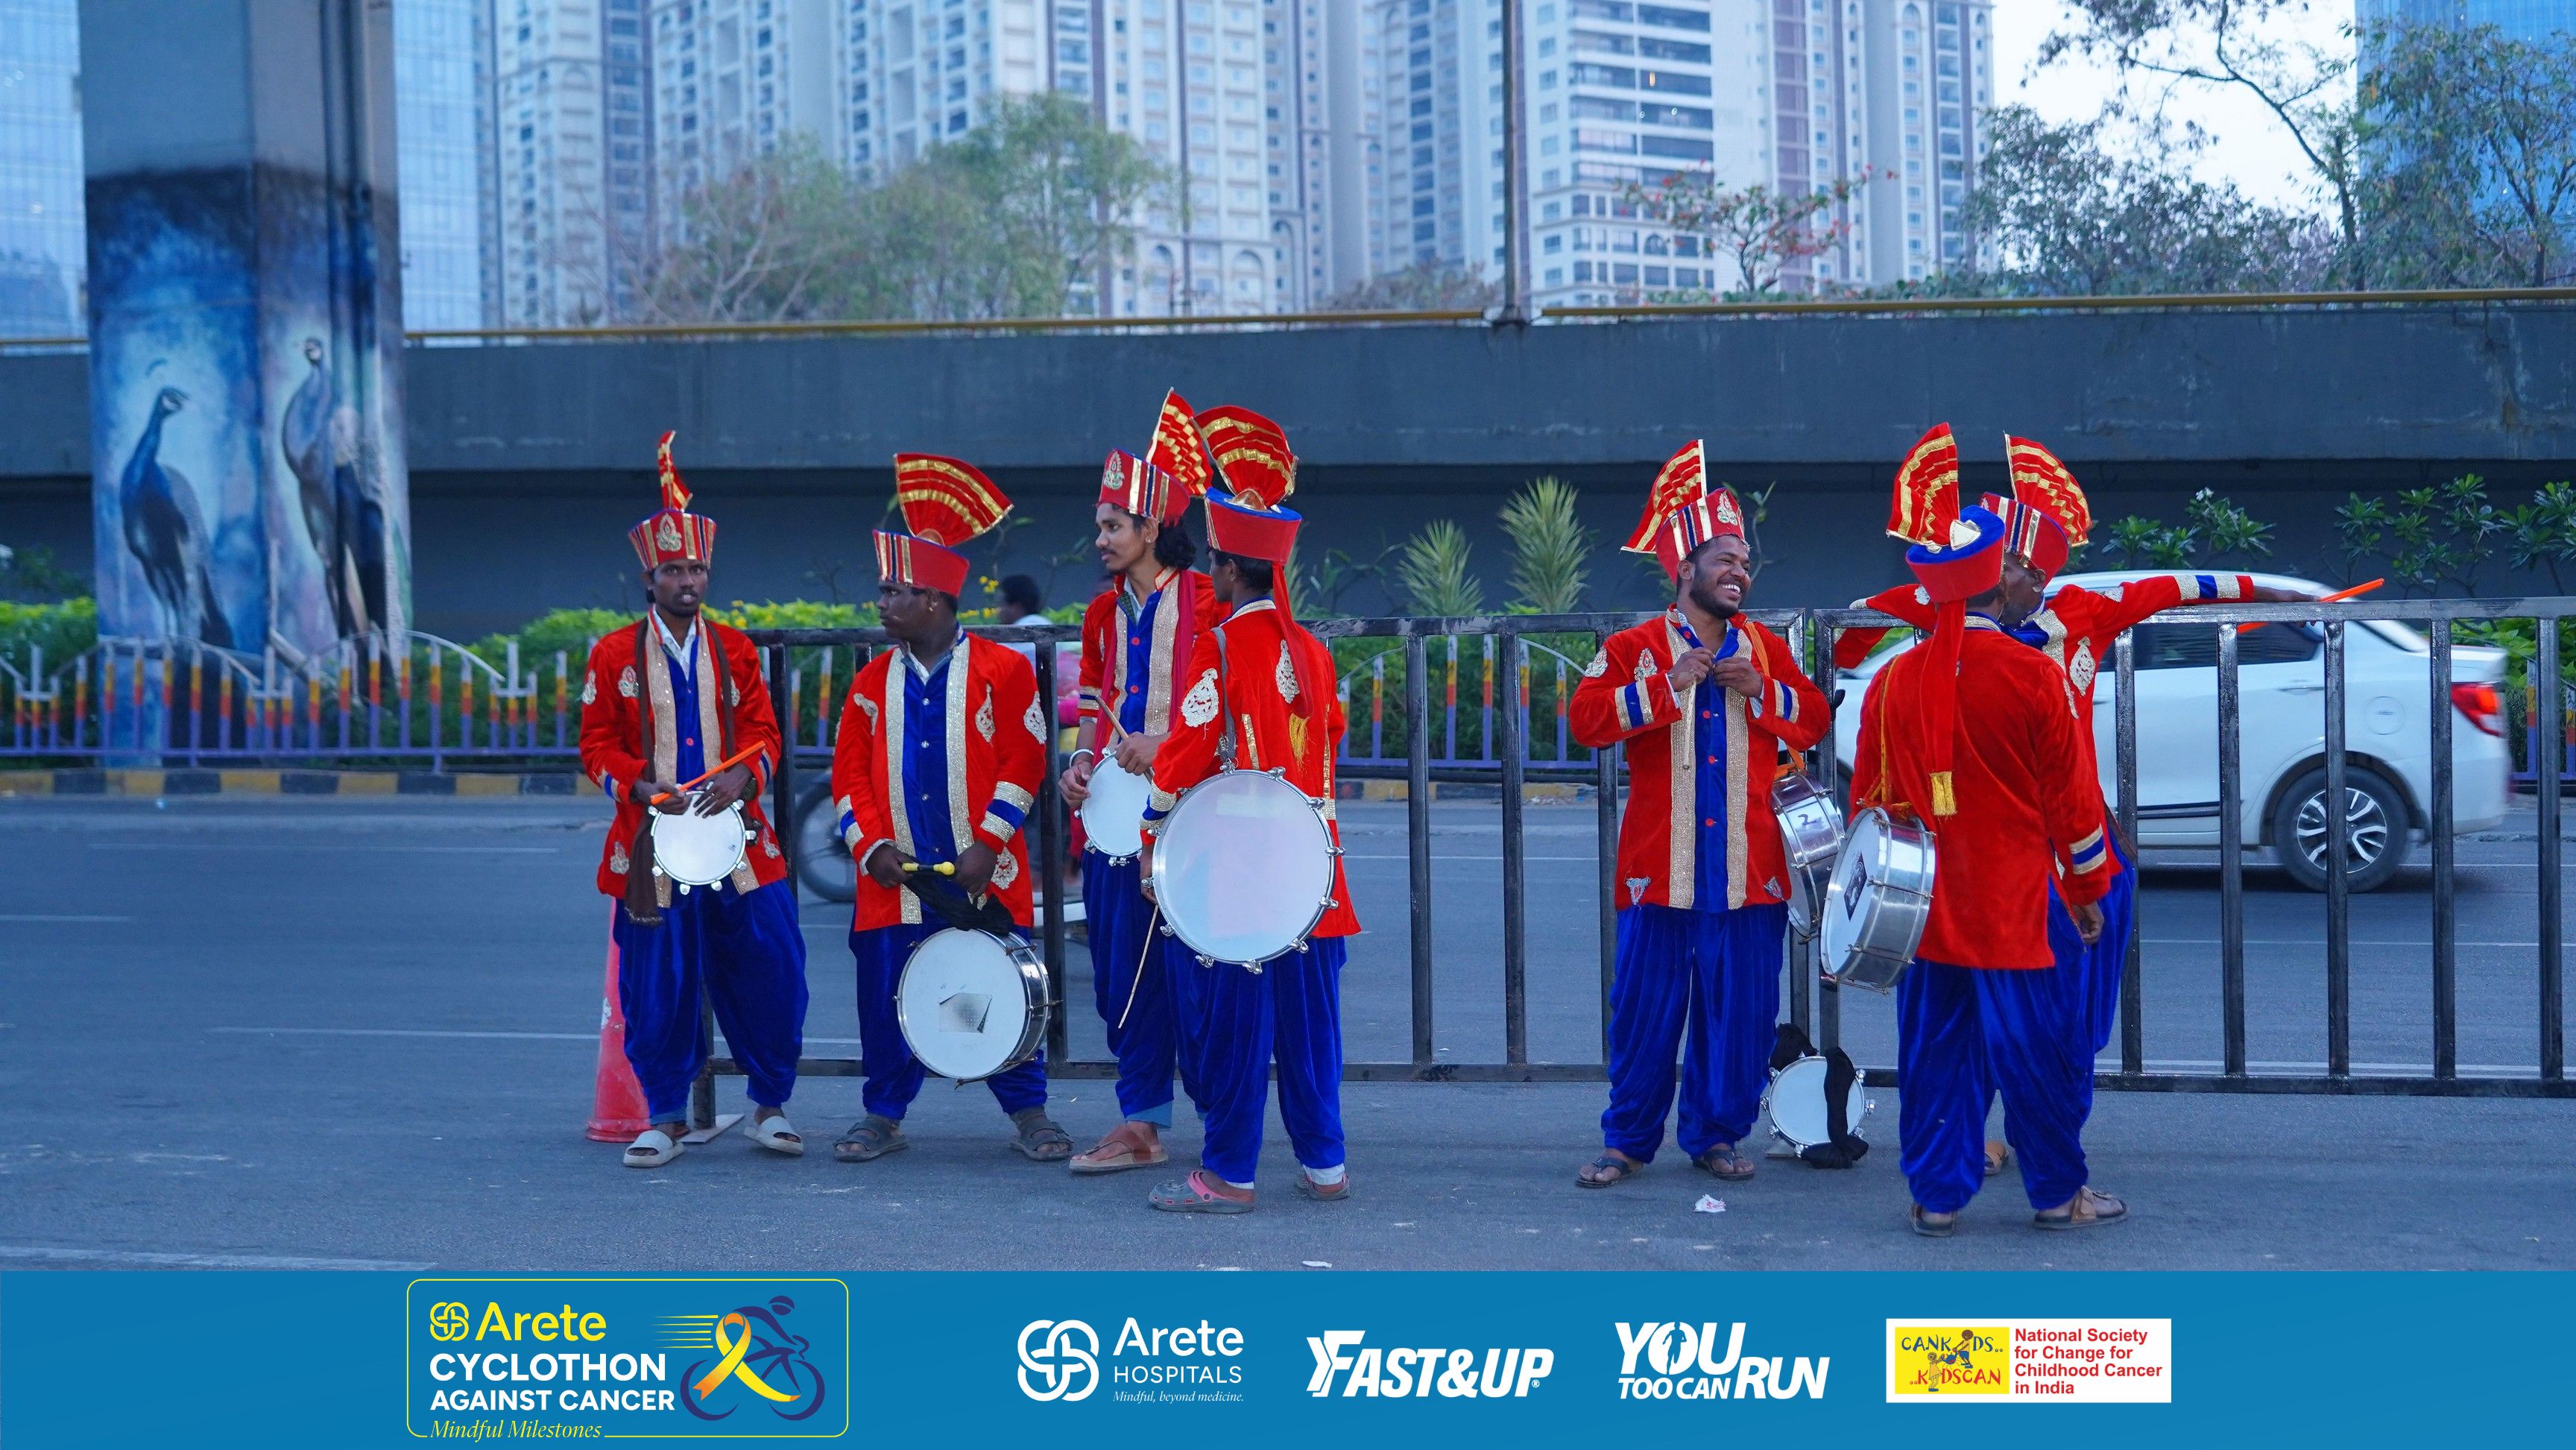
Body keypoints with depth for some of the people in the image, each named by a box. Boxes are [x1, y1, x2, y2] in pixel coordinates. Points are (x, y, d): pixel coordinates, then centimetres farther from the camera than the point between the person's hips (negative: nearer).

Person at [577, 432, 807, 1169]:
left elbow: (763, 731, 11)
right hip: (655, 844, -1)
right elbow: (598, 745, 4)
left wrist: (743, 776, -10)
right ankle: (664, 1117, 13)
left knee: (770, 971, -1)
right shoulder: (614, 655, 3)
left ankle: (771, 1104, 17)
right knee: (657, 985, 0)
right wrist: (641, 787, -12)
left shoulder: (735, 650, 9)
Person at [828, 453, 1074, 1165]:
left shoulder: (1002, 670, -2)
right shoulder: (872, 683, 10)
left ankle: (1028, 1113, 13)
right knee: (886, 994, 3)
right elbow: (850, 773, 9)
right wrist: (872, 845, -5)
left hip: (984, 876, -3)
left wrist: (988, 844, -12)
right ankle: (884, 1116, 16)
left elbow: (1023, 761, -5)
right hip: (896, 879, 3)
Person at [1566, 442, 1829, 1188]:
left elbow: (1814, 723, 10)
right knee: (1647, 1007, 1)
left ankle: (1718, 1134, 18)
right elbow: (1586, 719, -10)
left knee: (1741, 1011, 5)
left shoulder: (1768, 650, 13)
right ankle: (1629, 1140, 12)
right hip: (1661, 869, -3)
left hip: (1749, 870, 3)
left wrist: (1763, 691, -7)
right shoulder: (1634, 648, 2)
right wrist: (1668, 686, -15)